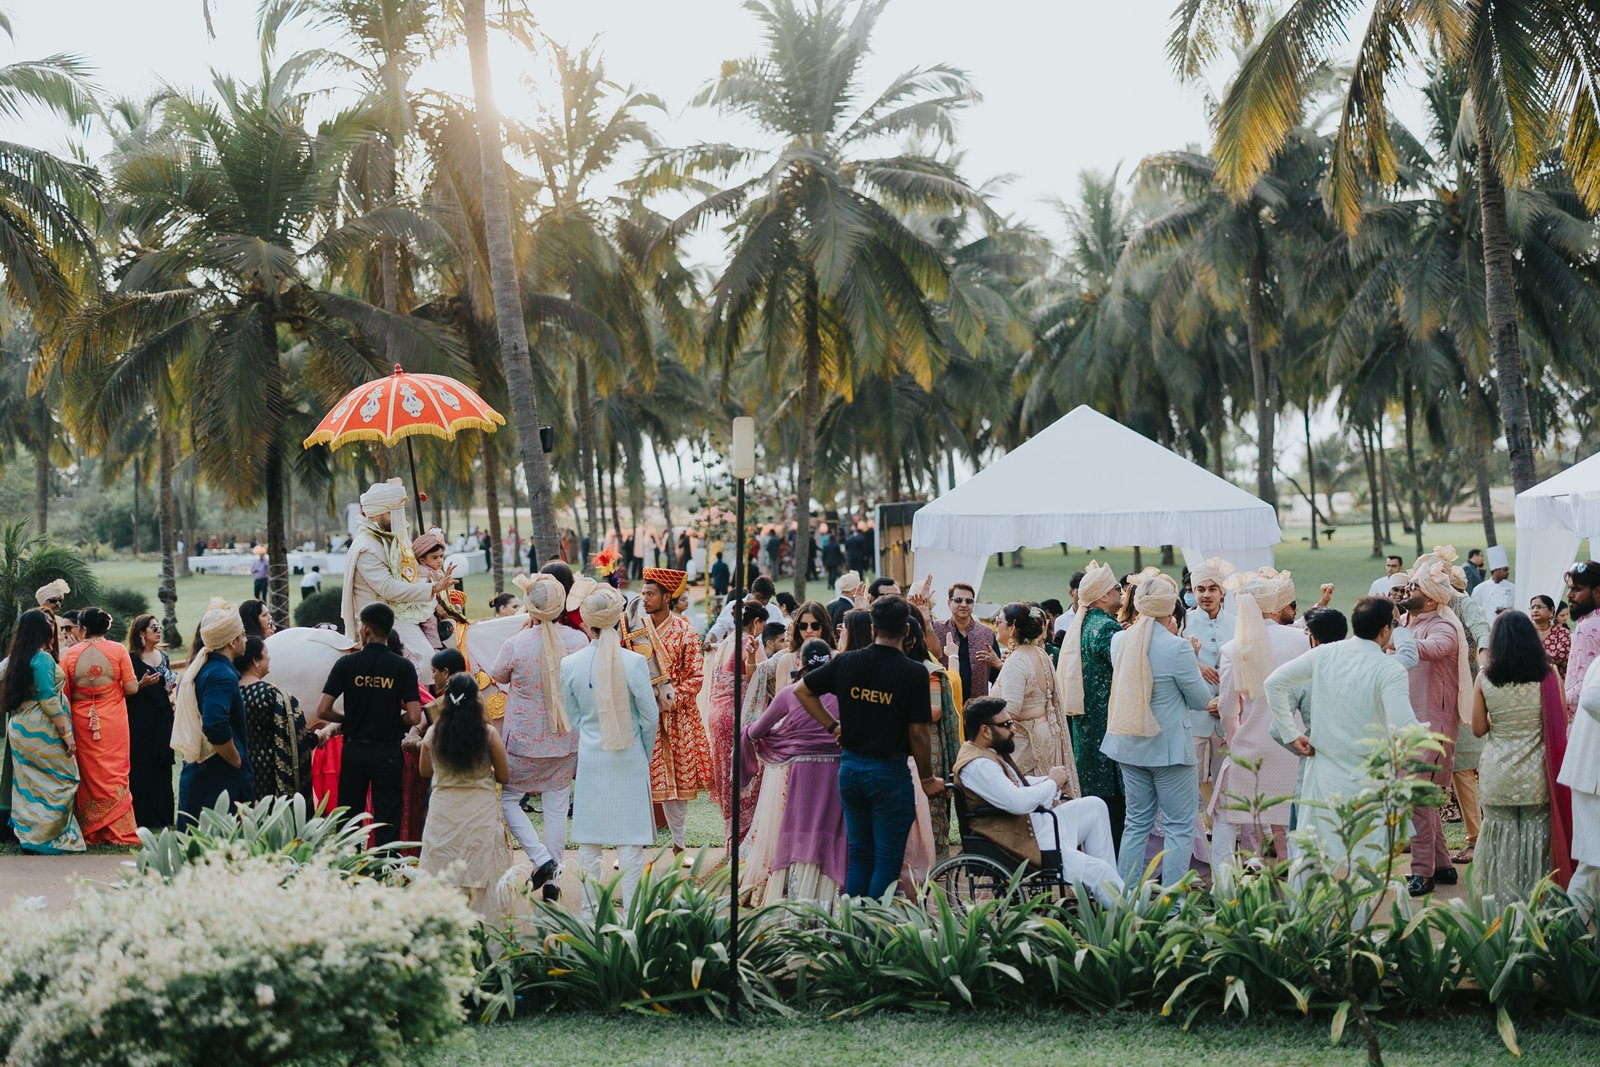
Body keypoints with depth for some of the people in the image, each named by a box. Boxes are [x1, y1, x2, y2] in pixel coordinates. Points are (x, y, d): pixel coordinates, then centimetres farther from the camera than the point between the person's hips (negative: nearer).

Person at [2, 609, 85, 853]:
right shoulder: (42, 658, -15)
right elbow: (48, 699, -18)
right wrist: (67, 733, -16)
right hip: (41, 730, -9)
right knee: (62, 780, -2)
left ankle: (25, 834, 15)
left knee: (28, 783, 12)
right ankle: (45, 837, -4)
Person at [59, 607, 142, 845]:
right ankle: (120, 831, 4)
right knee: (115, 773, 6)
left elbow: (63, 694, -2)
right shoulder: (118, 650, -5)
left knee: (89, 774, 8)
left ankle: (91, 833, 11)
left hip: (82, 722, 0)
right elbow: (131, 688, -8)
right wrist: (143, 683, 14)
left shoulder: (70, 654, -3)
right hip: (114, 722, 0)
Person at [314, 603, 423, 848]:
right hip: (388, 752, -1)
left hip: (354, 750, 1)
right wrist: (392, 720, 8)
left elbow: (322, 711, -8)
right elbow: (414, 717, -13)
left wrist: (348, 720, 10)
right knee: (387, 822, 4)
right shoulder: (403, 667, -7)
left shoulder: (347, 664, -5)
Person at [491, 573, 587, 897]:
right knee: (557, 808, 12)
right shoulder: (579, 641, -9)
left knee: (507, 798, 13)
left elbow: (497, 676, 4)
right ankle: (551, 879, 17)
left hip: (523, 740, -3)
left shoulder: (515, 645, -18)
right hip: (566, 740, 3)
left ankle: (541, 858, -3)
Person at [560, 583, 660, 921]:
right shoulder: (633, 662, -14)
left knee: (589, 841, 12)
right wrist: (646, 753, 10)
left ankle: (590, 910, 16)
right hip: (629, 759, -2)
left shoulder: (570, 665, -7)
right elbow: (650, 716, -7)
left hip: (590, 759, 2)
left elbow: (573, 718, 4)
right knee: (630, 840, 4)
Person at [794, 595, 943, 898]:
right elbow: (918, 733, -13)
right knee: (887, 862, 4)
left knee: (858, 855, 16)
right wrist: (927, 778, 0)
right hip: (890, 772, -5)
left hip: (850, 767, 5)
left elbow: (801, 690, 8)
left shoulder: (845, 662, -1)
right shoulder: (914, 673, -13)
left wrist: (832, 725, 11)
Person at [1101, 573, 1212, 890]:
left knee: (1137, 822, 15)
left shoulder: (1120, 641, 0)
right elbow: (1201, 699, -9)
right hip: (1168, 746, -6)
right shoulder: (1177, 648, -19)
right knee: (1181, 826, 3)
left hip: (1128, 744, 6)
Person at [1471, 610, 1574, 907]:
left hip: (1497, 779, 0)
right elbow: (1562, 724, -1)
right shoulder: (1548, 676, -7)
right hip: (1537, 777, 0)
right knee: (1537, 838, 10)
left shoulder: (1485, 679, -7)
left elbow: (1478, 729, -1)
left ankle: (1502, 904, 16)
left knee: (1502, 840, 10)